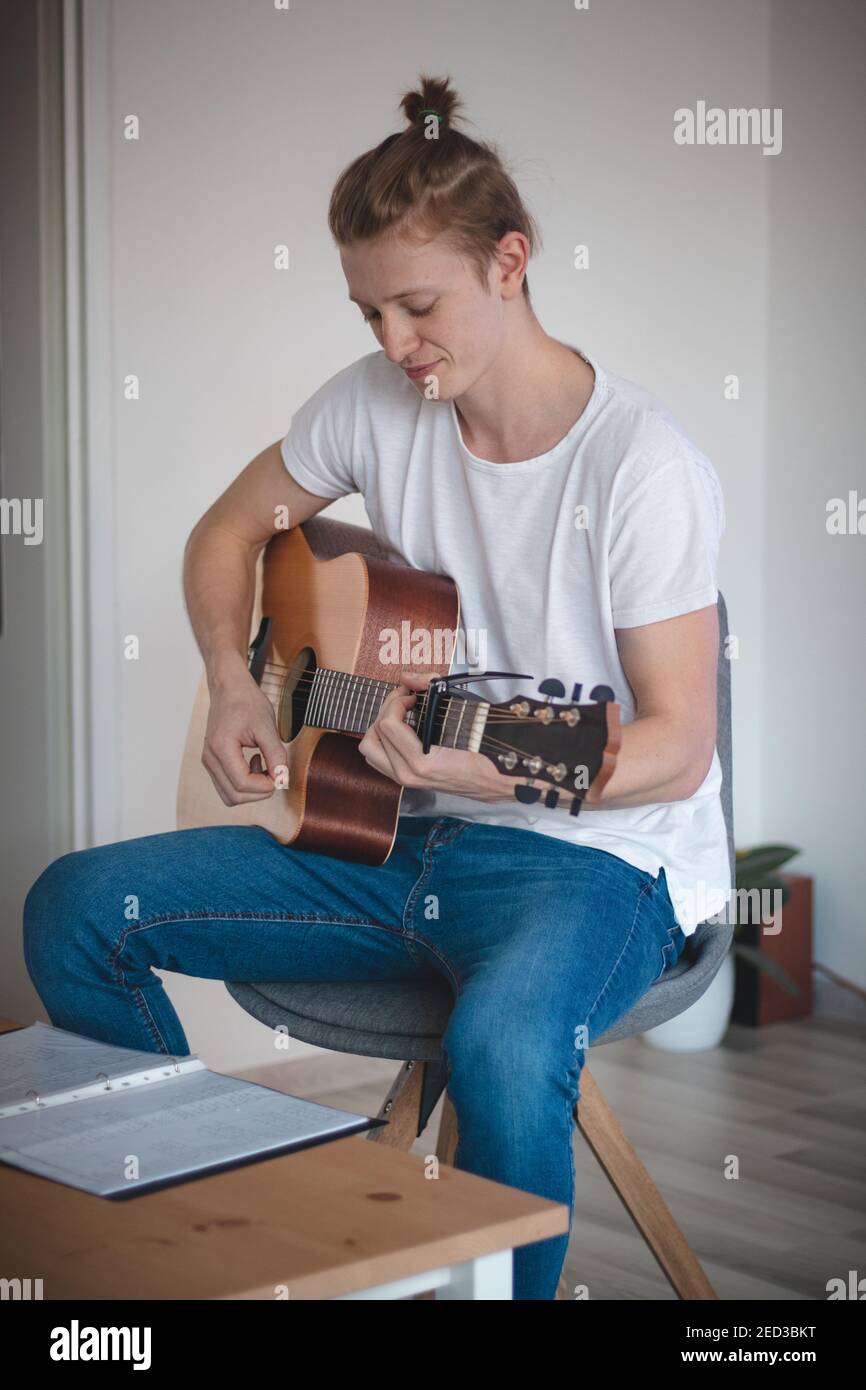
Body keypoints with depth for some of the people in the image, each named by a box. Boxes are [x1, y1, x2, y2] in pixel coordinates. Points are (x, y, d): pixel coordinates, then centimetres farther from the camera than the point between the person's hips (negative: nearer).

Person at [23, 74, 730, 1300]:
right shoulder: (374, 404, 0)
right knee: (74, 910, -5)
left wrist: (484, 770, -32)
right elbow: (230, 529, 16)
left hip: (596, 850, -6)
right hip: (398, 832, 6)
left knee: (502, 1046, -41)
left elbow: (678, 747, -16)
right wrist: (234, 686, -2)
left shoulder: (643, 464, -17)